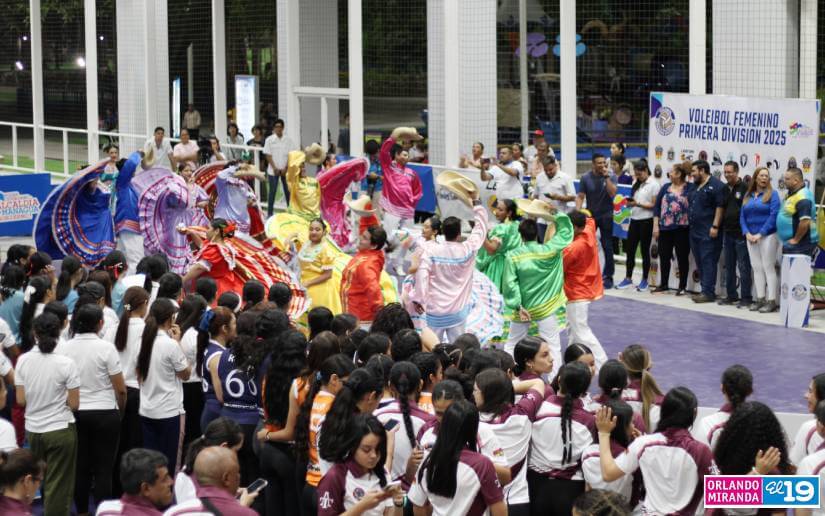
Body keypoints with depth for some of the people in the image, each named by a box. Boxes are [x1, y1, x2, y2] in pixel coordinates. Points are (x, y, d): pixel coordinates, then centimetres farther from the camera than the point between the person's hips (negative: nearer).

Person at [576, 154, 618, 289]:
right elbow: (580, 196, -4)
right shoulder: (586, 178, -2)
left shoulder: (611, 176, -6)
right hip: (590, 215, 2)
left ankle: (608, 277, 7)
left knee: (607, 247, 1)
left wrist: (606, 177, -21)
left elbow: (612, 193, -19)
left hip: (606, 215, -2)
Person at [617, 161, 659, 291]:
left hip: (646, 221, -6)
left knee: (644, 251, 3)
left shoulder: (653, 185, -8)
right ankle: (628, 279, 14)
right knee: (630, 249, 6)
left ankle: (644, 280, 13)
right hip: (634, 219, 6)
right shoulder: (636, 184, 13)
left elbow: (654, 205, -12)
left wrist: (638, 204, -19)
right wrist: (630, 202, -3)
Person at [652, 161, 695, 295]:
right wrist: (656, 226, 3)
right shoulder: (665, 187, 9)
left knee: (682, 257, 1)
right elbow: (657, 206, 9)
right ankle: (664, 284, 22)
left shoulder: (691, 188, -3)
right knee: (664, 256, 10)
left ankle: (682, 286, 9)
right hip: (665, 228, 4)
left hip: (682, 229, -4)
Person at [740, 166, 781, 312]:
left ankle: (771, 301, -6)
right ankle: (760, 299, 11)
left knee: (768, 267, -6)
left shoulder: (772, 194, -2)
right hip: (751, 237, 5)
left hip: (768, 236, -5)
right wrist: (747, 233, -5)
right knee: (757, 268, 6)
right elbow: (742, 216, 11)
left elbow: (774, 215, -11)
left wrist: (760, 234, -15)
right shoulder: (748, 196, 13)